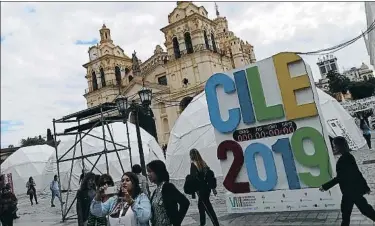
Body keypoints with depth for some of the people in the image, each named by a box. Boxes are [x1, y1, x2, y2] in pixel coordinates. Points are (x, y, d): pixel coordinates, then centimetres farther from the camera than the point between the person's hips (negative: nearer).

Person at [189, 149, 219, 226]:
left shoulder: (193, 165, -14)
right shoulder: (203, 163, 6)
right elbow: (210, 174, 9)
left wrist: (193, 193, -10)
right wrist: (213, 188, 15)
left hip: (201, 190, -7)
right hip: (207, 188, 8)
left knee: (208, 208, 0)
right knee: (201, 205, 23)